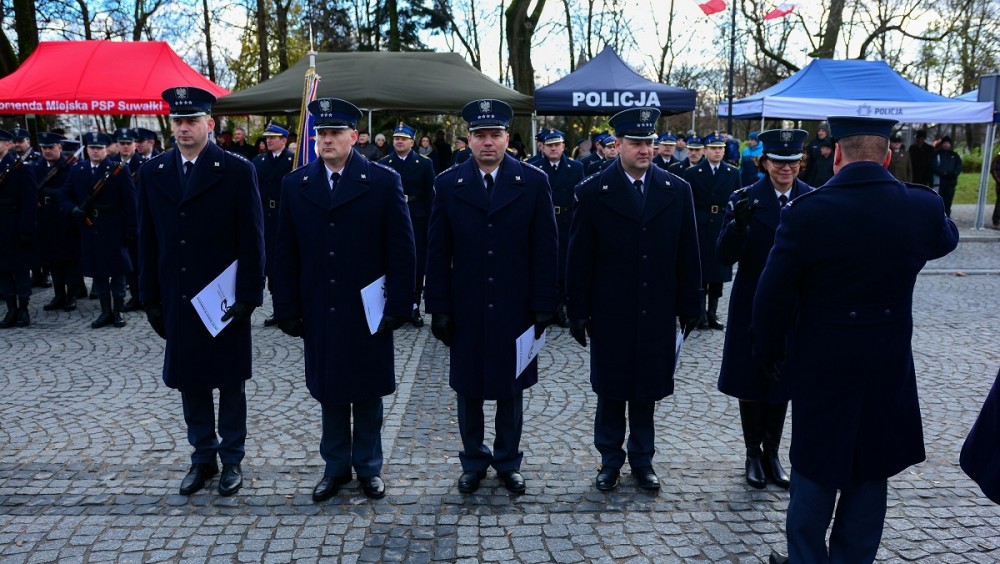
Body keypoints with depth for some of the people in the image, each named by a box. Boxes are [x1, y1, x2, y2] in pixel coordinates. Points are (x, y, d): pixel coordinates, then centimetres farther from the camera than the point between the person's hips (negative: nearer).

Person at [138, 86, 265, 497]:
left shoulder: (237, 171, -6)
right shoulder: (153, 173, 6)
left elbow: (251, 240, -7)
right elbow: (148, 241, 8)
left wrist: (248, 296, -12)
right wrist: (151, 299, 5)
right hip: (177, 300, 4)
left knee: (230, 382, 8)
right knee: (189, 382, 12)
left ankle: (232, 459, 22)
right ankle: (203, 458, 27)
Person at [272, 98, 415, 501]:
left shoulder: (383, 181, -5)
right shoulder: (295, 185, 4)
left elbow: (402, 250, -5)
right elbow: (286, 254, 5)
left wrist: (398, 305, -10)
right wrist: (288, 309, 1)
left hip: (368, 311, -2)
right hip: (319, 312, 2)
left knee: (368, 392, 11)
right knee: (329, 392, 13)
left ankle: (368, 466, 27)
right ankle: (336, 466, 28)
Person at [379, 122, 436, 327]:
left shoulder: (425, 164, 3)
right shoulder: (383, 164, 5)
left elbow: (429, 195, 0)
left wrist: (429, 223, -5)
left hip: (417, 221, 0)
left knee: (417, 265, 4)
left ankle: (414, 308, 13)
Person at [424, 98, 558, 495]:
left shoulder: (533, 182, -3)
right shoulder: (447, 184, 0)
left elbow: (545, 250, -3)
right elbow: (438, 252, 0)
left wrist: (544, 306, -6)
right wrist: (438, 308, -3)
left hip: (515, 309, 0)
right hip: (466, 310, 1)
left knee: (511, 389, 12)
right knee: (468, 390, 12)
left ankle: (508, 461, 30)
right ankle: (473, 462, 30)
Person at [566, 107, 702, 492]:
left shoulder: (677, 191, 2)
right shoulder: (593, 192, -4)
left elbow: (687, 255, 5)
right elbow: (578, 259, -3)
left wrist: (690, 306, 3)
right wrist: (578, 312, -5)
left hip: (656, 314, 2)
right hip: (610, 313, -1)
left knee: (647, 390, 12)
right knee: (610, 391, 10)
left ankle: (642, 460, 29)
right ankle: (610, 460, 27)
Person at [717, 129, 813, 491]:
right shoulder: (745, 199, -8)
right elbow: (725, 257, -14)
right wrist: (738, 223, -32)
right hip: (752, 306, -1)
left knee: (783, 379, 13)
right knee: (751, 381, 9)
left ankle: (772, 452, 28)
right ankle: (753, 452, 26)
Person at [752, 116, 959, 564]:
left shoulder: (805, 212, -18)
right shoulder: (922, 208, -8)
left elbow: (773, 297, -13)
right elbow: (946, 238, 18)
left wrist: (768, 354, 2)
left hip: (820, 368, -2)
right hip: (889, 370, 3)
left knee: (815, 471, 13)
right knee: (871, 474, 17)